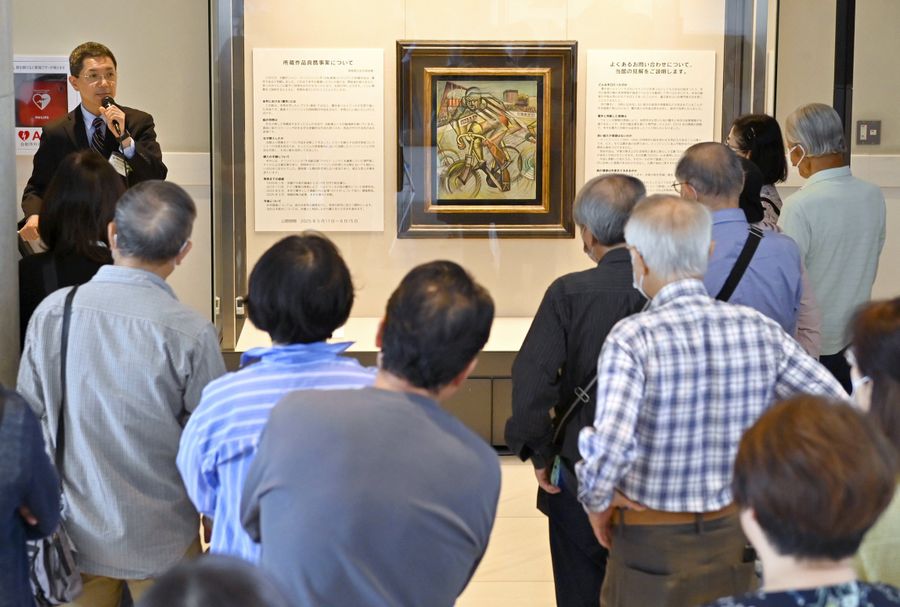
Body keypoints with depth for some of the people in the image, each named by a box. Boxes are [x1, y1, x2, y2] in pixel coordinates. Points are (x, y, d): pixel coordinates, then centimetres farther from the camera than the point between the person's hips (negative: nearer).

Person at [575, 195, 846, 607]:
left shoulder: (633, 337, -18)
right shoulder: (760, 329, -5)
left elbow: (612, 443, -29)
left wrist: (597, 502, -9)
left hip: (654, 545, -4)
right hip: (736, 539, 4)